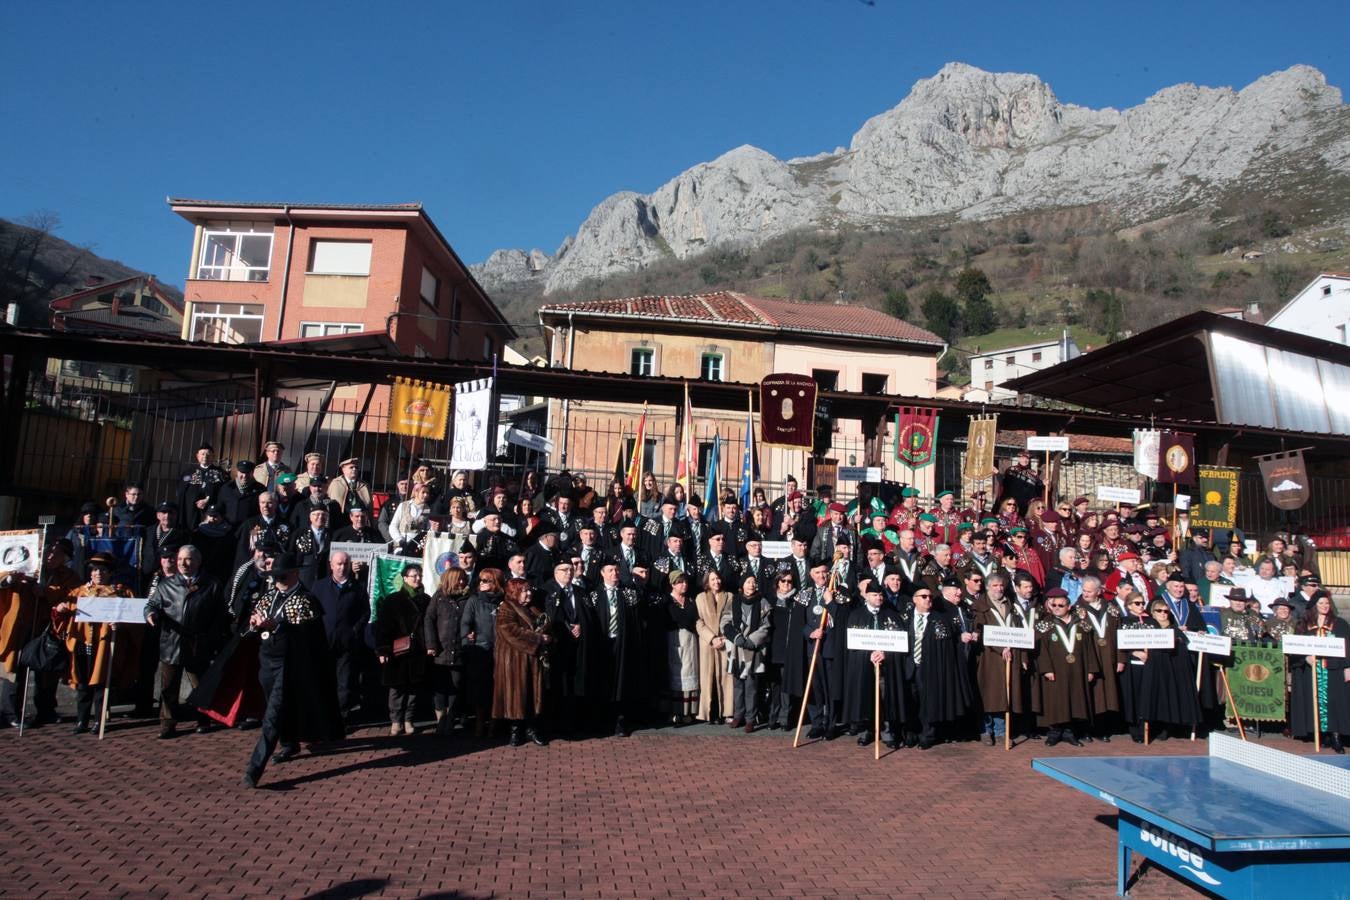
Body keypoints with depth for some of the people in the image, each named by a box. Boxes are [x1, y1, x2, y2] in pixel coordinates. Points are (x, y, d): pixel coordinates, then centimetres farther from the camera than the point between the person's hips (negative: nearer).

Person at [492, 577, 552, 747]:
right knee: (516, 695, 0)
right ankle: (516, 730, 11)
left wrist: (545, 634, -13)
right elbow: (512, 633, -20)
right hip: (514, 660, -6)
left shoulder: (533, 610, 15)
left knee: (534, 694, 5)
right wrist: (538, 638, -18)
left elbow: (548, 627, 11)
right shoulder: (505, 610, -8)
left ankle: (532, 729, 14)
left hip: (534, 659, 6)